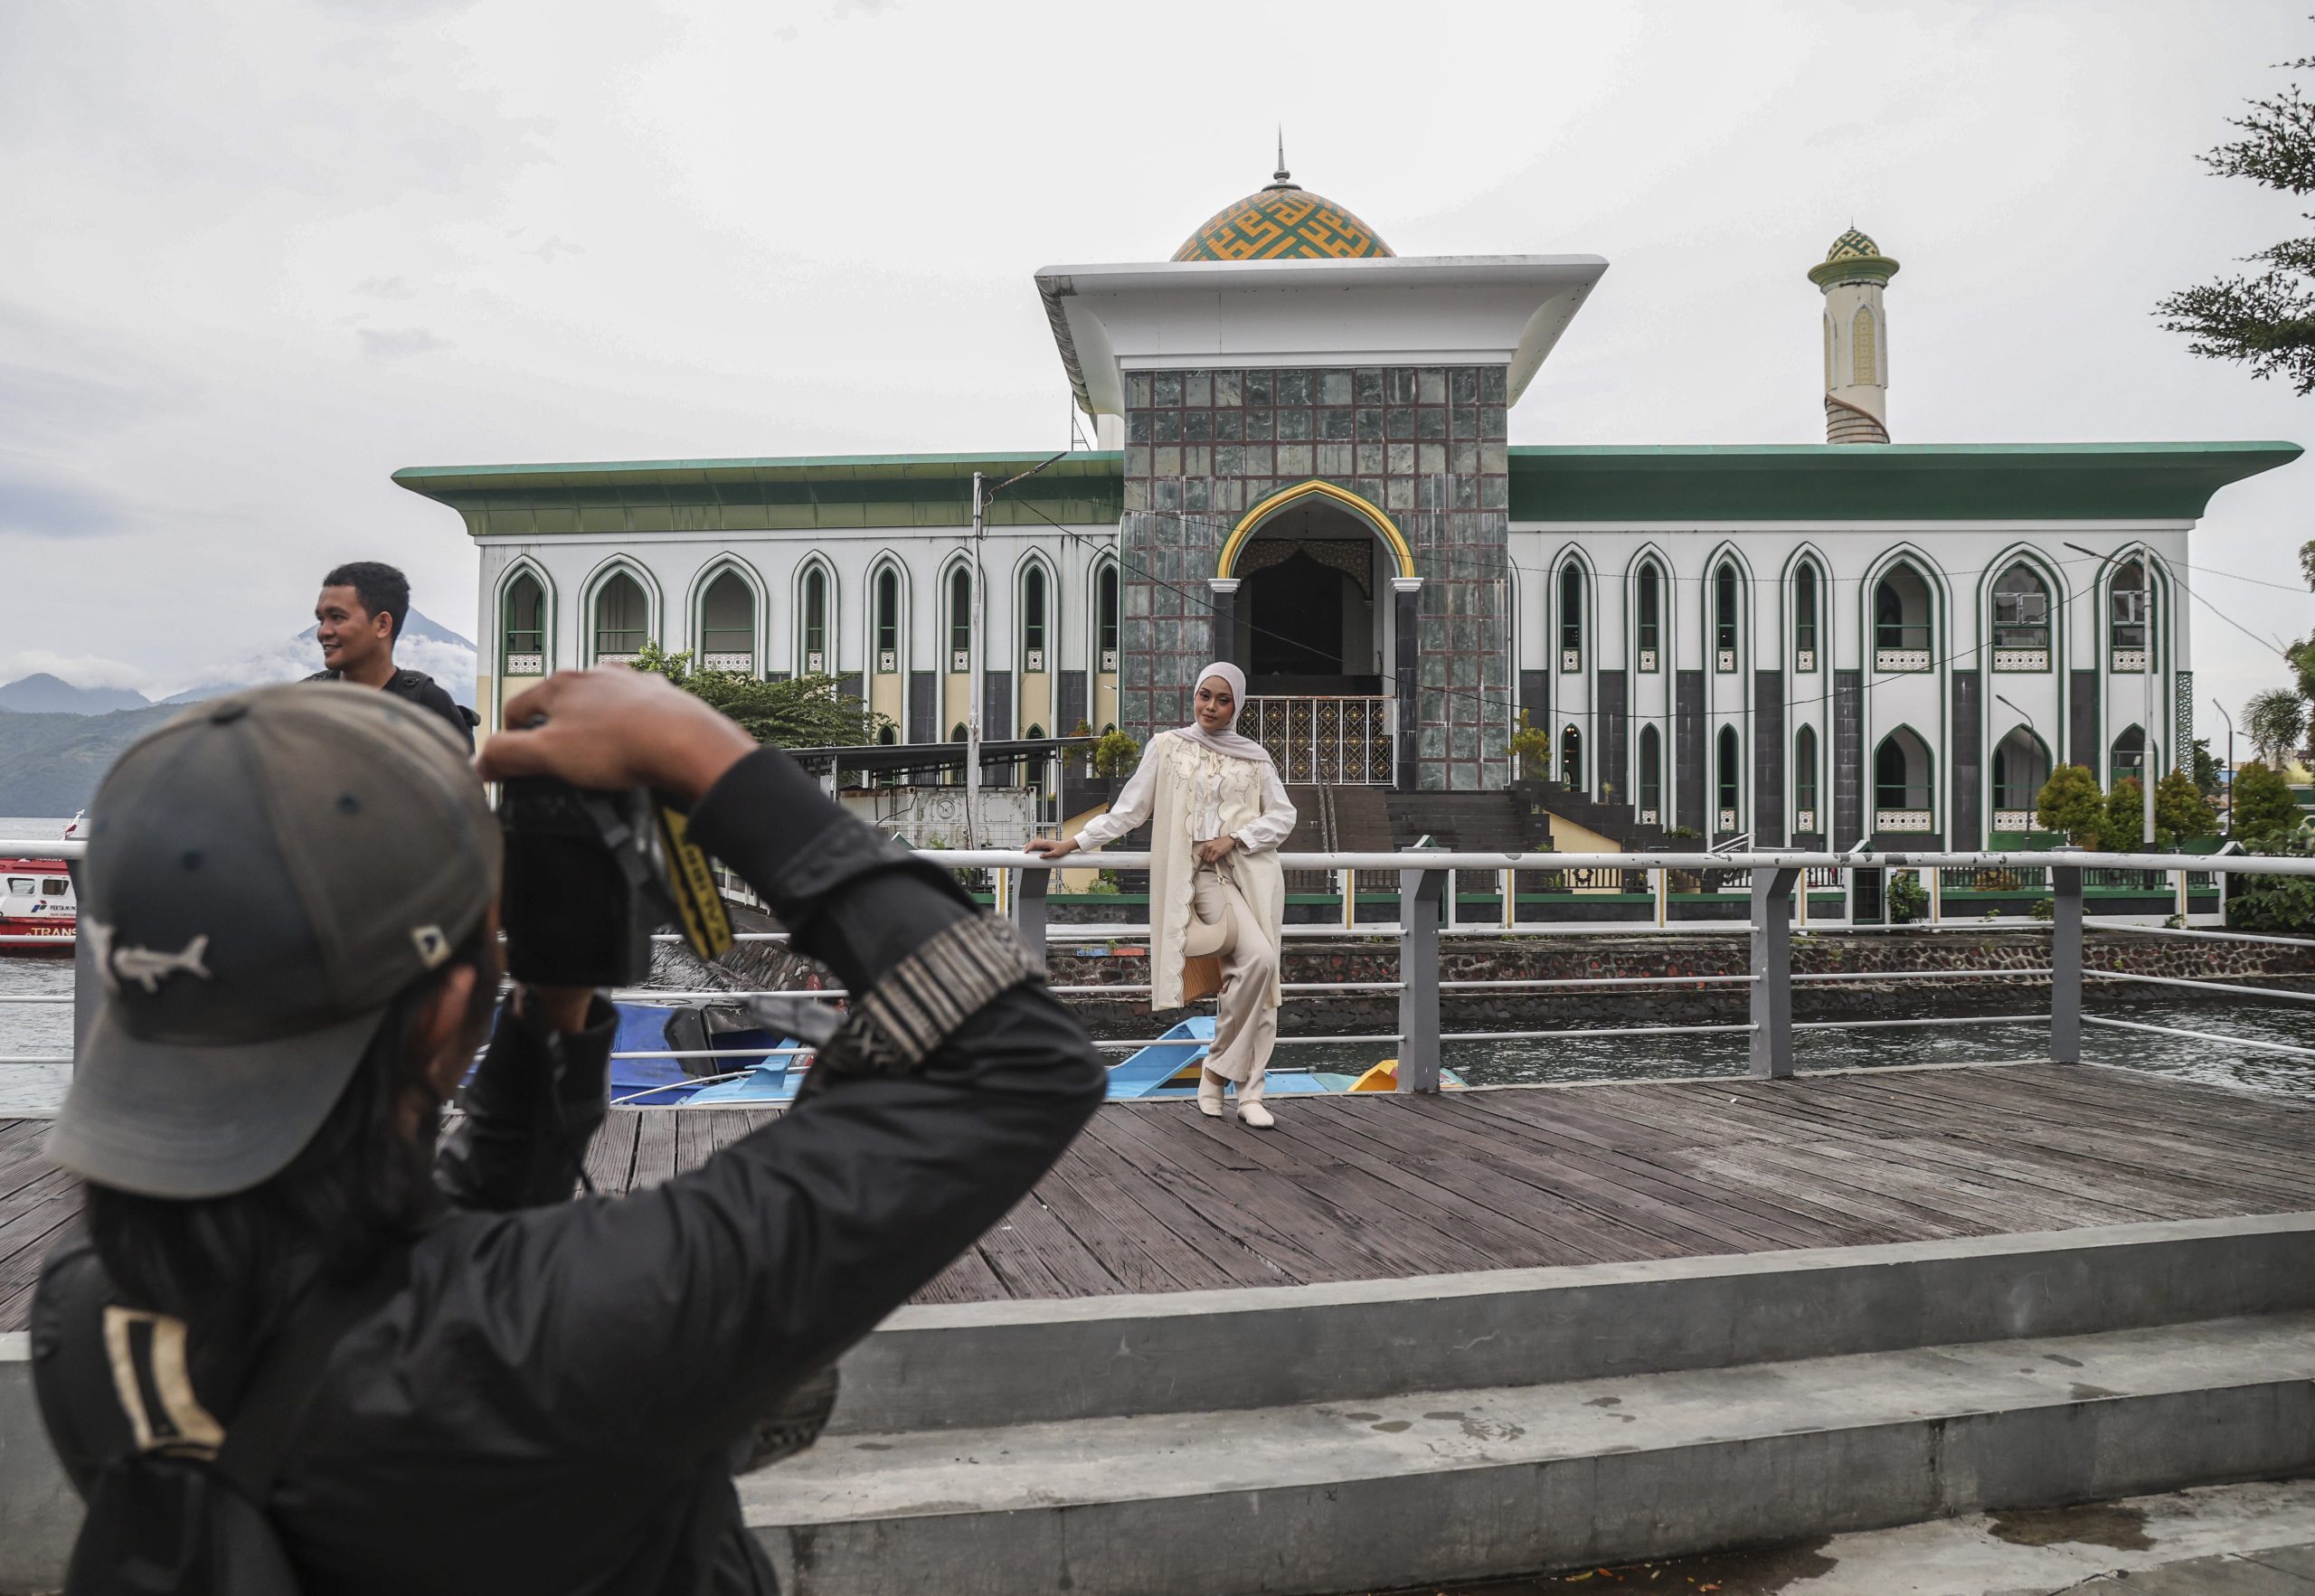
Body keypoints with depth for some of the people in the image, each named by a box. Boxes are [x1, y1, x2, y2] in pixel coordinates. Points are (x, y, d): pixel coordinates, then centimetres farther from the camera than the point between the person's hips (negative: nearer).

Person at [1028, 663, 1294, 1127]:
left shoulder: (1254, 758, 14)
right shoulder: (1167, 747, 10)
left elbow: (1283, 816, 11)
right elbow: (1129, 810, 10)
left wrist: (1234, 838, -4)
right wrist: (1074, 842, 3)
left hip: (1250, 873, 3)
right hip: (1201, 875, -3)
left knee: (1255, 969, -11)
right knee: (1257, 957, -23)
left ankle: (1239, 1084, -3)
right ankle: (1230, 1074, -8)